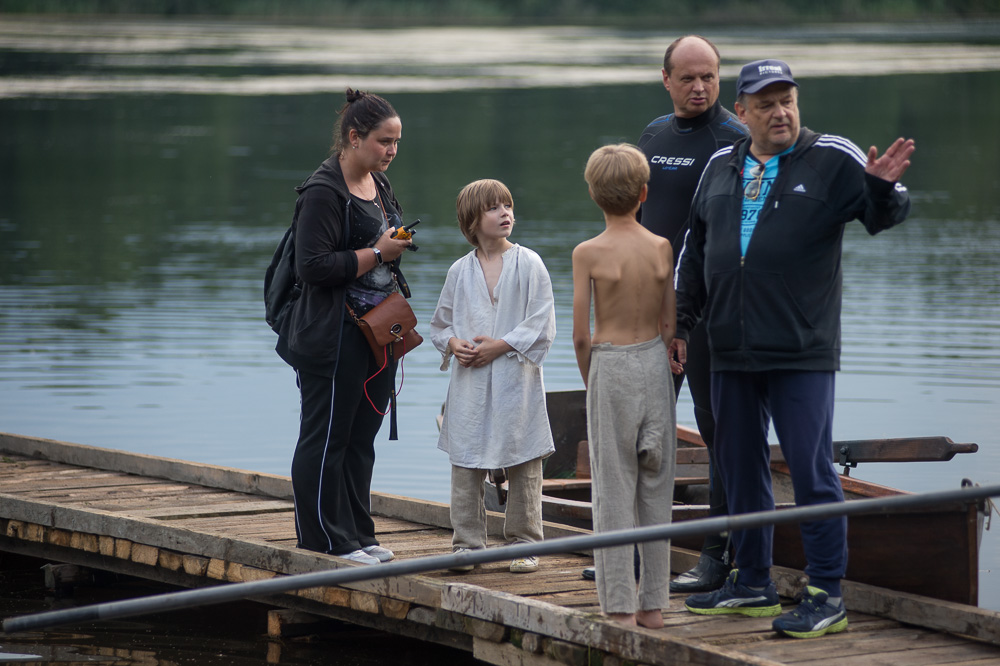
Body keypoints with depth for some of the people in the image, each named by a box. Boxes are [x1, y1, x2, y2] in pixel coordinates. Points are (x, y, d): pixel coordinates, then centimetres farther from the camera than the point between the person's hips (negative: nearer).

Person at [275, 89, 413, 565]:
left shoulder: (378, 183, 13)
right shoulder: (324, 191, -15)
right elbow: (313, 266, -21)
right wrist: (377, 253, -18)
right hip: (333, 341, -9)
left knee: (361, 438, 12)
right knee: (326, 439, -2)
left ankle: (357, 535, 19)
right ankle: (325, 540, 3)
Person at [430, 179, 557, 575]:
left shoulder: (528, 265, -2)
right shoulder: (460, 271, 7)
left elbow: (541, 325, -5)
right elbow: (441, 323, 15)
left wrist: (501, 345, -13)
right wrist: (454, 344, -6)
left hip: (516, 381, -2)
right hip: (470, 383, 2)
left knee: (523, 466, 3)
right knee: (466, 465, 3)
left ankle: (524, 543, 12)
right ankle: (467, 543, 11)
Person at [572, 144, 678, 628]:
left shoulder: (588, 253, -9)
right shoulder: (662, 249, 0)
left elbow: (580, 336, -8)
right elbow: (669, 327, 3)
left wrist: (591, 381, 8)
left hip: (610, 367, -3)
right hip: (655, 364, 3)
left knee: (614, 489, 2)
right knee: (655, 488, 10)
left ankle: (620, 606, 1)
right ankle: (653, 604, 13)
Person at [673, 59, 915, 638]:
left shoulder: (831, 160, -3)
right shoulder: (722, 168, 12)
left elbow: (884, 215, -10)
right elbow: (696, 251, 20)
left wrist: (883, 186, -32)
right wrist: (683, 323, 19)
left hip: (802, 352, -6)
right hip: (733, 353, 6)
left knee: (812, 470, -7)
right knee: (742, 469, 13)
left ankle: (828, 596, -2)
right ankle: (753, 584, 26)